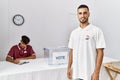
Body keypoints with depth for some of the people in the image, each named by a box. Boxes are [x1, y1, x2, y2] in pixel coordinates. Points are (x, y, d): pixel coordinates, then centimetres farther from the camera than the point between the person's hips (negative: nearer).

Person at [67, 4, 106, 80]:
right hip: (76, 72, 5)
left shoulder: (96, 31, -9)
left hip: (89, 73, -5)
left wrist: (96, 72, -16)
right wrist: (69, 67, 10)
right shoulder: (74, 32, 7)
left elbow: (100, 52, -12)